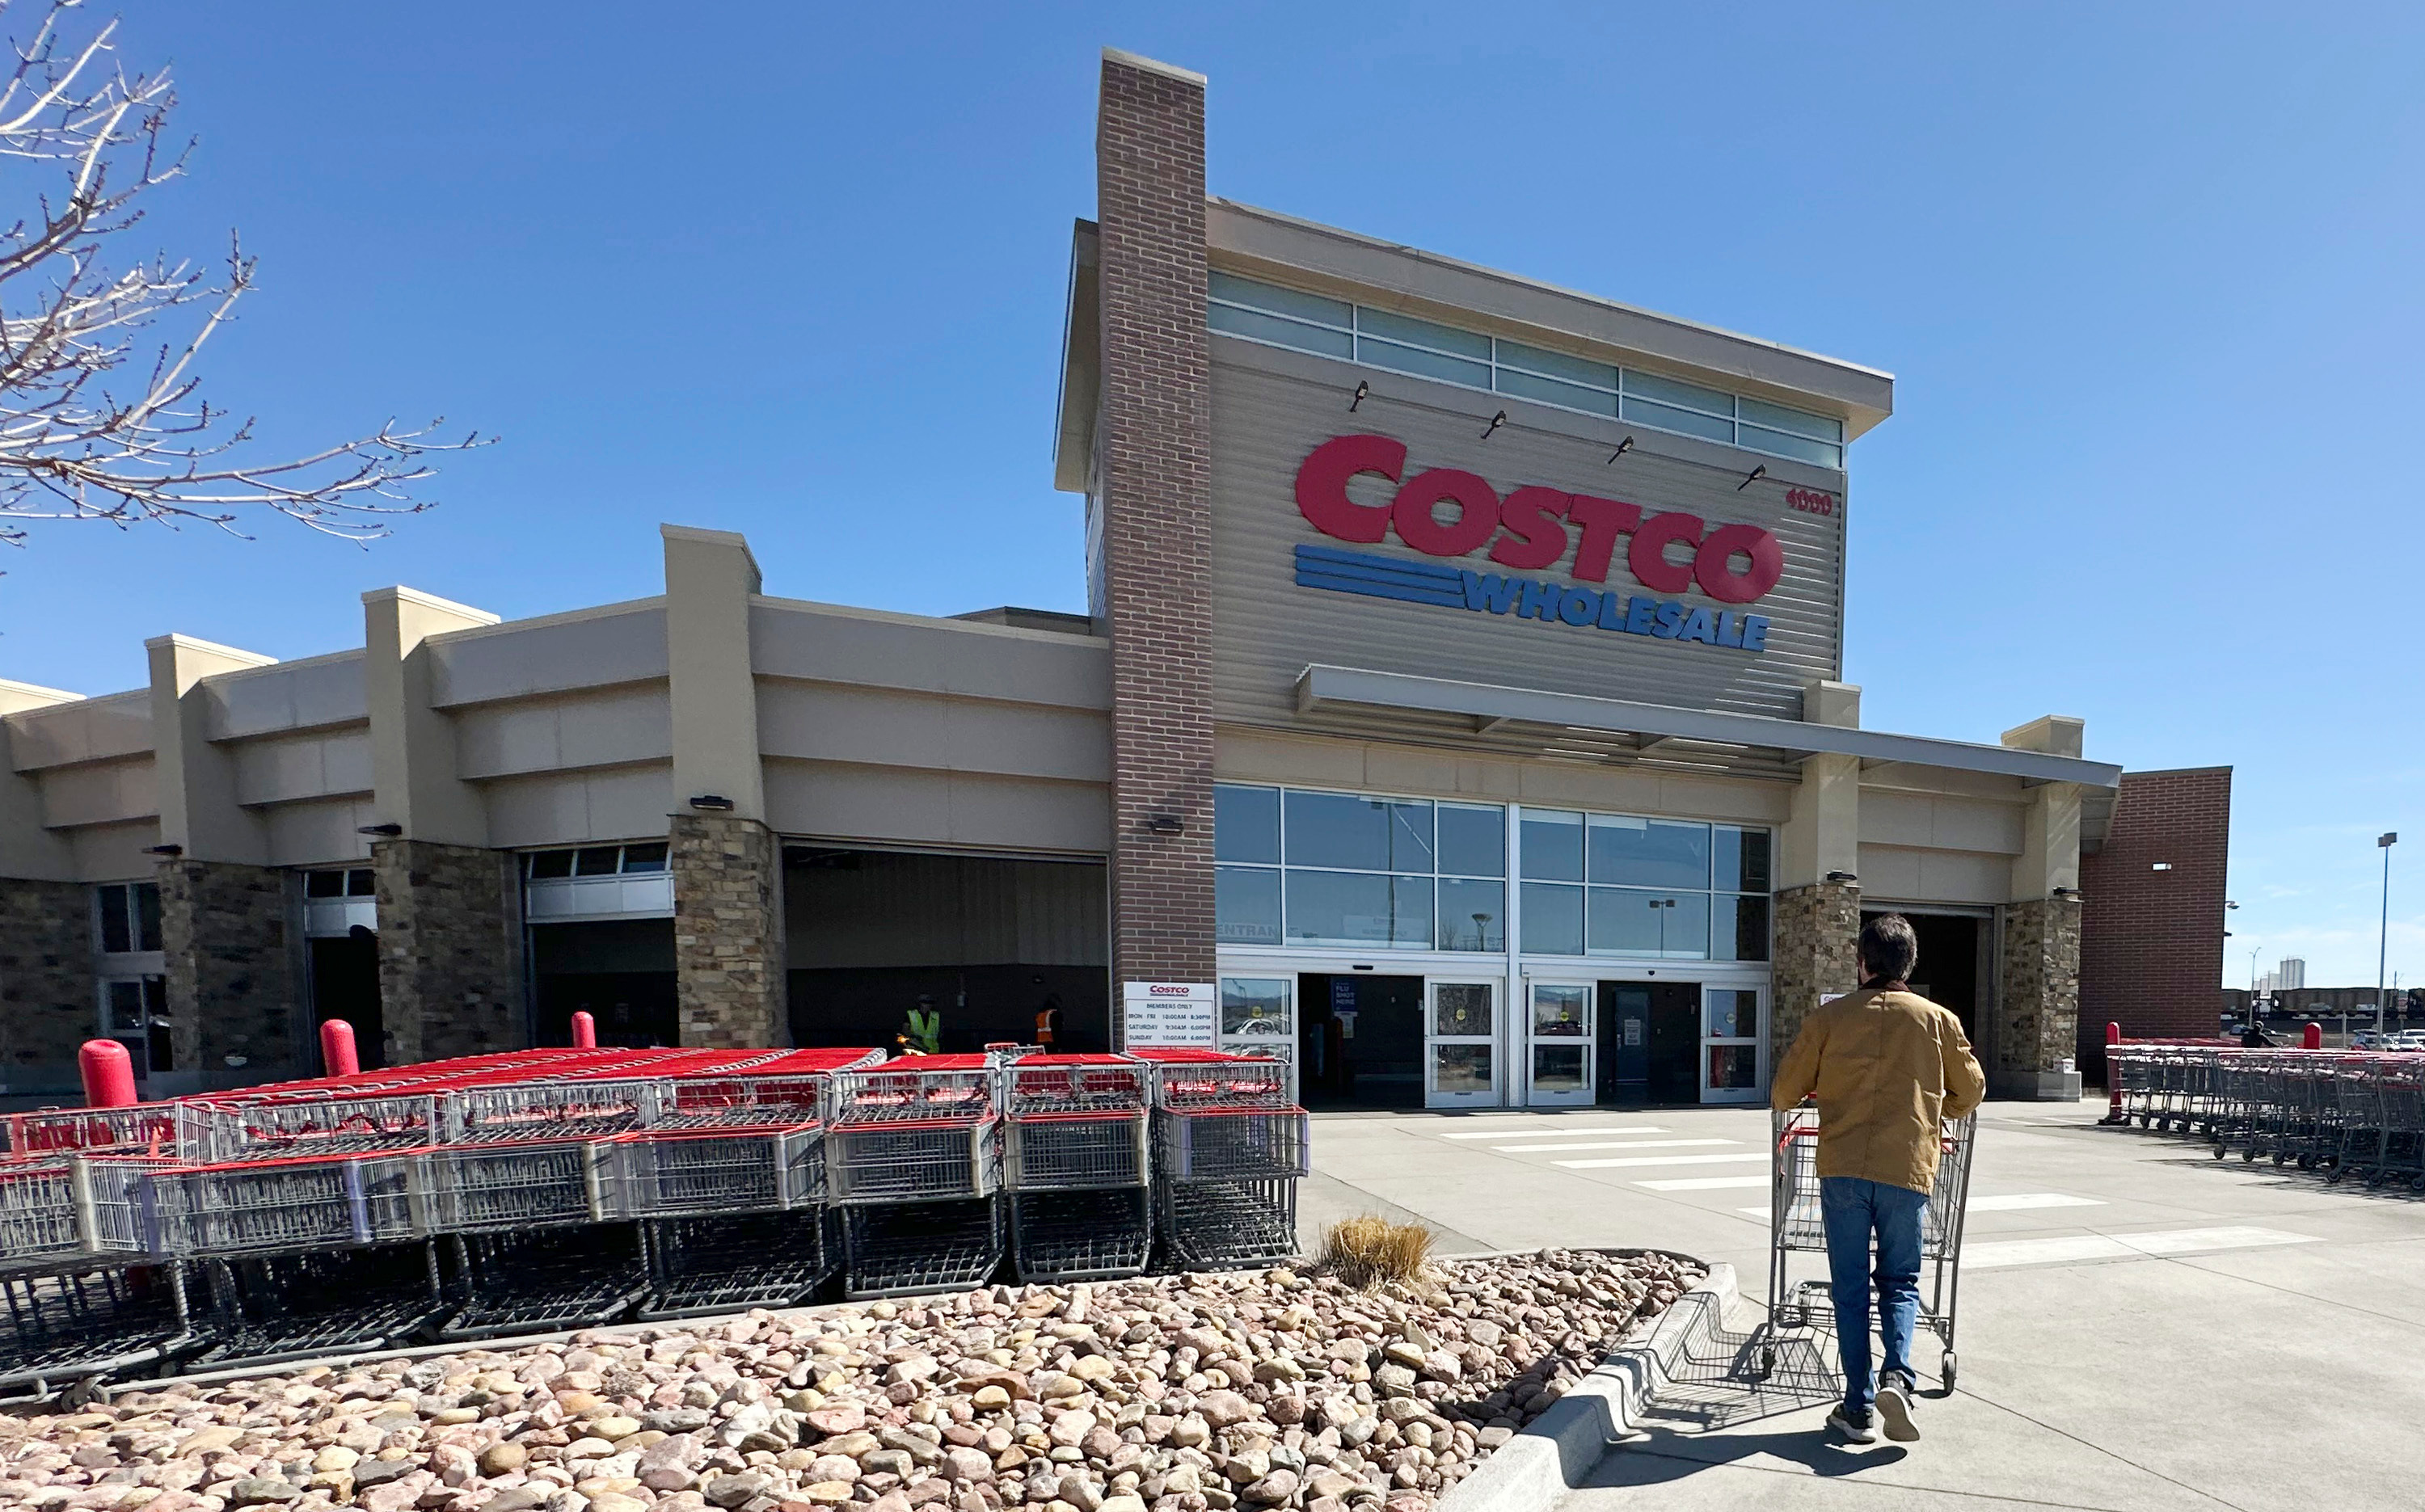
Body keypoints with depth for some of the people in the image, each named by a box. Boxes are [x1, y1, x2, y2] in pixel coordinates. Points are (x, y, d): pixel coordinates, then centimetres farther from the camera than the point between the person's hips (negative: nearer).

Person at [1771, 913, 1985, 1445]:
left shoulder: (1830, 1017, 0)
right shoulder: (1938, 1020, 4)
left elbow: (1784, 1093, 3)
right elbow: (1970, 1093, 16)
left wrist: (1803, 1097, 26)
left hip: (1842, 1169, -1)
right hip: (1908, 1169, 1)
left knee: (1850, 1289, 8)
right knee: (1900, 1281, 16)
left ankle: (1858, 1406, 9)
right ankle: (1897, 1376, -5)